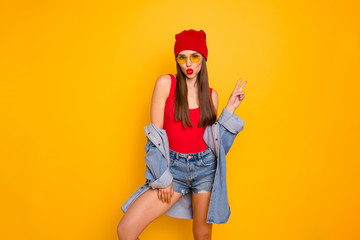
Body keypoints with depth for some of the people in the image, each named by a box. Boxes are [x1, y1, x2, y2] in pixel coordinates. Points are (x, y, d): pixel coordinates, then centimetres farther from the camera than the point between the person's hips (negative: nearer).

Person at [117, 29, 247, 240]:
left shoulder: (211, 95, 5)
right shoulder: (165, 83, -3)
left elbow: (213, 138, 8)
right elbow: (155, 134, -5)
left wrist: (230, 110, 2)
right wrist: (162, 177, -8)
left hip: (205, 167, 2)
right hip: (173, 166, -1)